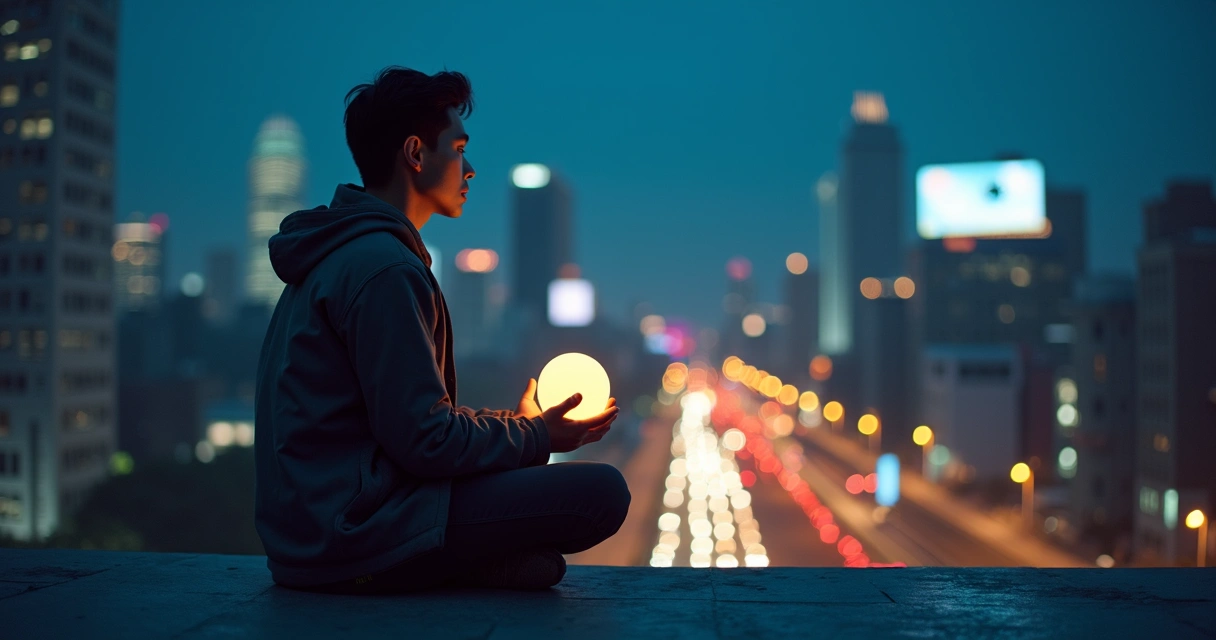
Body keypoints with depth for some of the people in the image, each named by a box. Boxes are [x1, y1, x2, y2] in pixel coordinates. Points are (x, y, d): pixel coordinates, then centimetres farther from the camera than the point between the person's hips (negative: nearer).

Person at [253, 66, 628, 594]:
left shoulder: (334, 253, 16)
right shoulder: (383, 268, -17)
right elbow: (424, 440, -19)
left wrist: (517, 426, 18)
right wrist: (535, 436, -3)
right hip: (354, 529, -10)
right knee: (601, 491, -15)